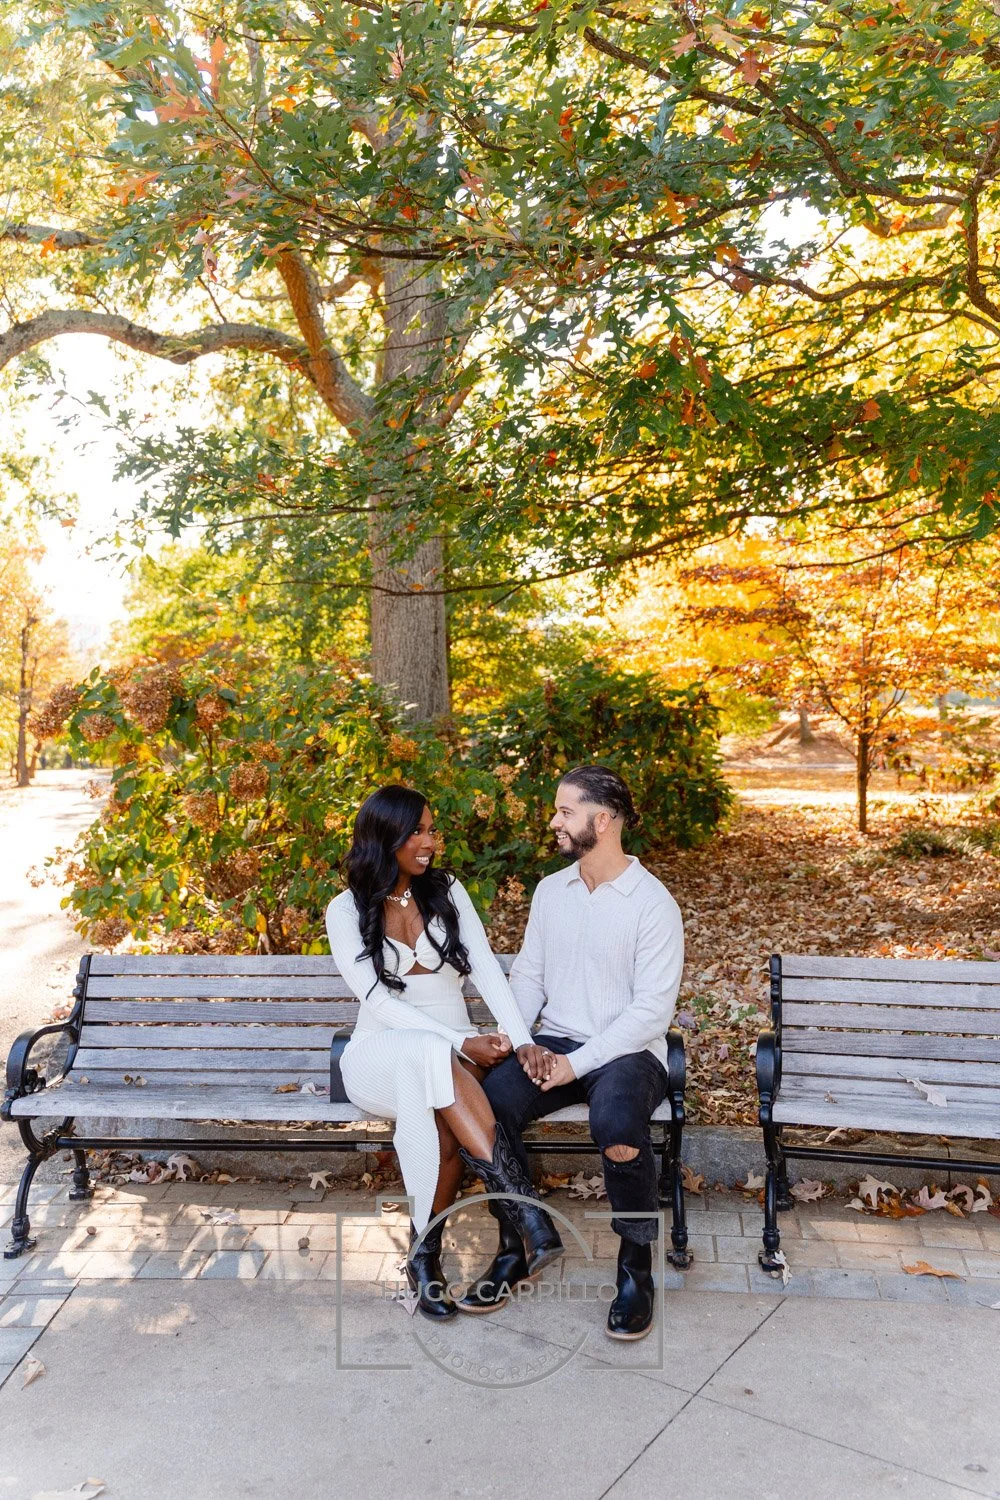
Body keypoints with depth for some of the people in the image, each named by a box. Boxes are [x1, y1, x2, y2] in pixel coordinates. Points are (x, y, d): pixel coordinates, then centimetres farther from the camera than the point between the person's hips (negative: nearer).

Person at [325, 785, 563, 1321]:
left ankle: (424, 1254, -18)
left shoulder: (447, 891, 5)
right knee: (433, 1058, -39)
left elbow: (487, 970, -4)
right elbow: (377, 1000, -13)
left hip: (454, 1051, 2)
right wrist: (460, 1043, -23)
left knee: (444, 1120, -36)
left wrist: (522, 1041, -20)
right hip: (383, 1054, -2)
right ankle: (527, 1210, -40)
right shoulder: (346, 910, -4)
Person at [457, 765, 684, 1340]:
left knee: (617, 1125, -37)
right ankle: (515, 1249, -3)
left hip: (627, 1052, -5)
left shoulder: (653, 903, -11)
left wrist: (576, 1064, -19)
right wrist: (522, 1040, -6)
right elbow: (528, 974, 13)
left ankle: (637, 1265, -9)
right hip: (555, 1045, 5)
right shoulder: (551, 890, 8)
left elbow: (652, 1011, -15)